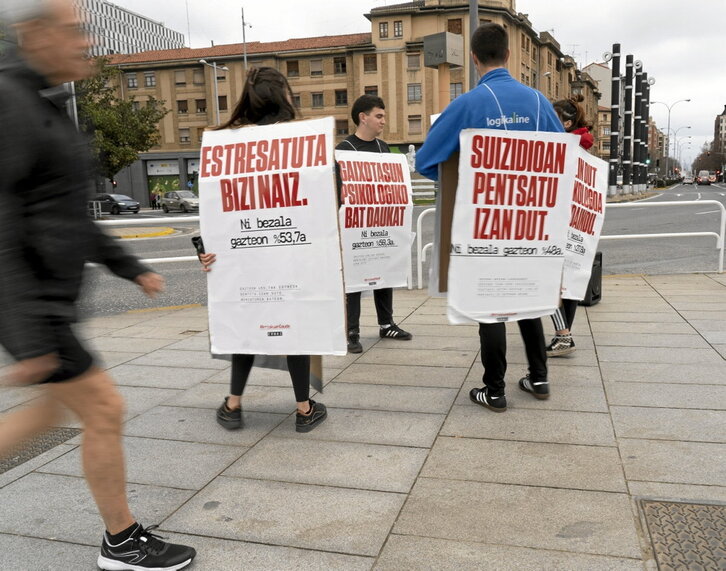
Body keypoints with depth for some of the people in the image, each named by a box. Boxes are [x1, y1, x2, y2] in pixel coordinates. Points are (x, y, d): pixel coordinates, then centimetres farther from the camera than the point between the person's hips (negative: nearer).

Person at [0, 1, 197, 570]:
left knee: (54, 407, 21)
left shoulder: (46, 106, 14)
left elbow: (70, 216, 19)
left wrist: (132, 268, 20)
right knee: (105, 409, -1)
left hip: (51, 298, 10)